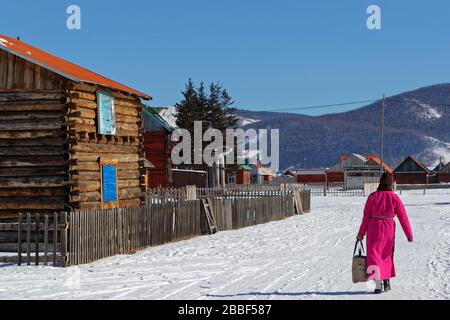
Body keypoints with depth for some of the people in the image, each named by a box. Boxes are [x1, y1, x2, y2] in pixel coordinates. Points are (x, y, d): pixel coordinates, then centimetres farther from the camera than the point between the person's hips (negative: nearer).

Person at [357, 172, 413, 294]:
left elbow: (366, 216, -5)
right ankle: (387, 282, 26)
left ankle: (378, 284, -13)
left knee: (374, 256, 1)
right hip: (388, 229, 2)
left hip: (374, 229, -2)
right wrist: (409, 233, 2)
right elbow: (403, 217, -4)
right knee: (386, 255, 20)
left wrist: (361, 233, 5)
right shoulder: (394, 198, -5)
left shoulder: (373, 196, -7)